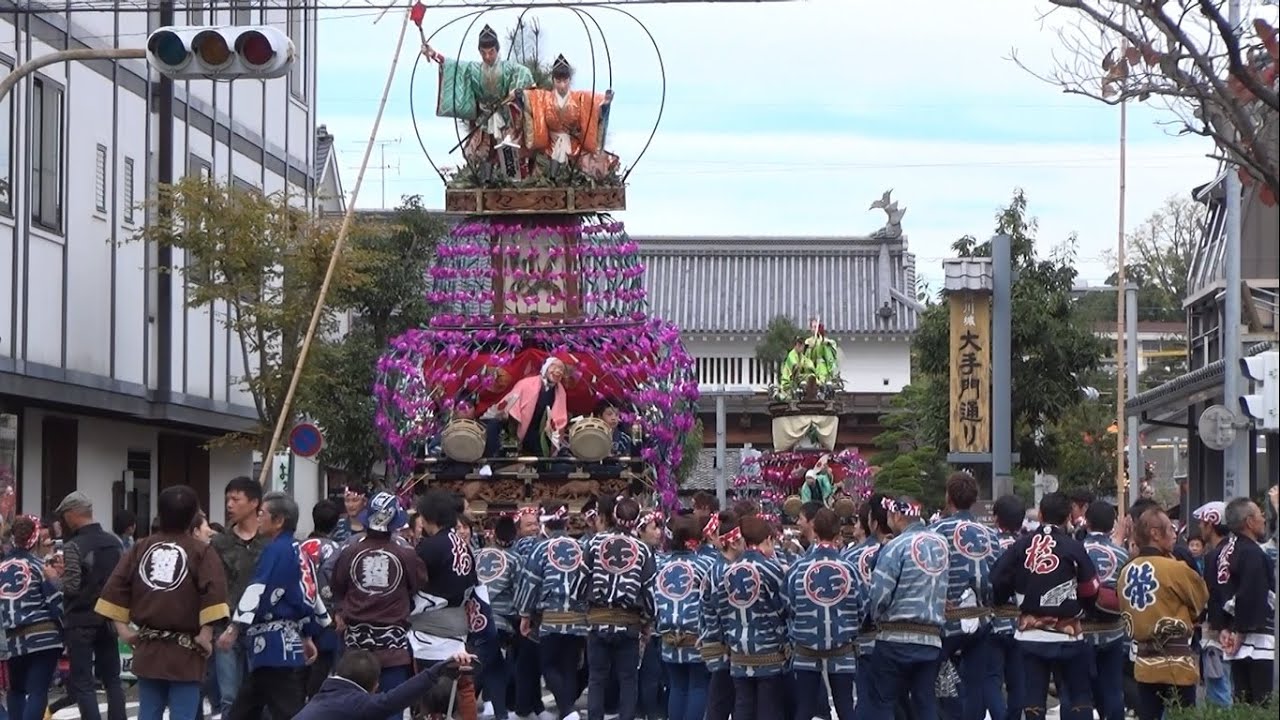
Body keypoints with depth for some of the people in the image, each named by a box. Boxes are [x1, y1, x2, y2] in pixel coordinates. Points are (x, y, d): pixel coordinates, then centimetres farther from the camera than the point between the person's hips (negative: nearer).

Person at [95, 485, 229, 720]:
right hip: (185, 652, -4)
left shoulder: (141, 548, 8)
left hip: (147, 649, 4)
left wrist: (122, 626, 9)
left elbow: (115, 586, 3)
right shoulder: (201, 551, -5)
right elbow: (213, 590, -20)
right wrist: (206, 632, -14)